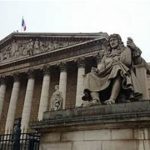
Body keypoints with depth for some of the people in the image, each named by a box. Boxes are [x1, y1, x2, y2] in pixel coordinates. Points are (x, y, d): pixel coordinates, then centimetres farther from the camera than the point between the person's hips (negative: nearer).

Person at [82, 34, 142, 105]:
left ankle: (112, 99, -52)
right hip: (106, 76, 4)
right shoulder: (106, 54, 30)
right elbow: (102, 65, 14)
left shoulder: (125, 50, 20)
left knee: (117, 67, -38)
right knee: (90, 76, -17)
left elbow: (128, 62, 2)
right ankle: (96, 99, -43)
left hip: (121, 73, -4)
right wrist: (97, 70, -4)